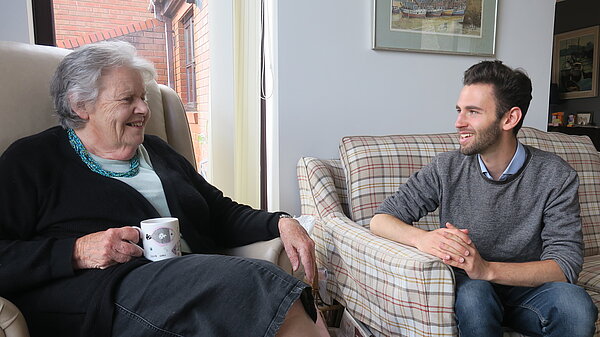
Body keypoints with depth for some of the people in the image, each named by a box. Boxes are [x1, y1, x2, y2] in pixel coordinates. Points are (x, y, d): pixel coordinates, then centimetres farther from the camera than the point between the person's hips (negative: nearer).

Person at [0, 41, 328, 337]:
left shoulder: (156, 151, 26)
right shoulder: (31, 160, 11)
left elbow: (223, 213, 25)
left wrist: (280, 222, 7)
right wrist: (76, 252, -13)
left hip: (198, 281, 6)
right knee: (254, 281, -31)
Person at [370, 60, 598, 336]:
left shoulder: (555, 176, -9)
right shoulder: (446, 169, -8)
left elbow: (565, 264, -15)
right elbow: (380, 219, -8)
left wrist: (487, 269, -33)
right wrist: (422, 238, -31)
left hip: (525, 290, 1)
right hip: (468, 291, 0)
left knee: (576, 305, -30)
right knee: (473, 293, -34)